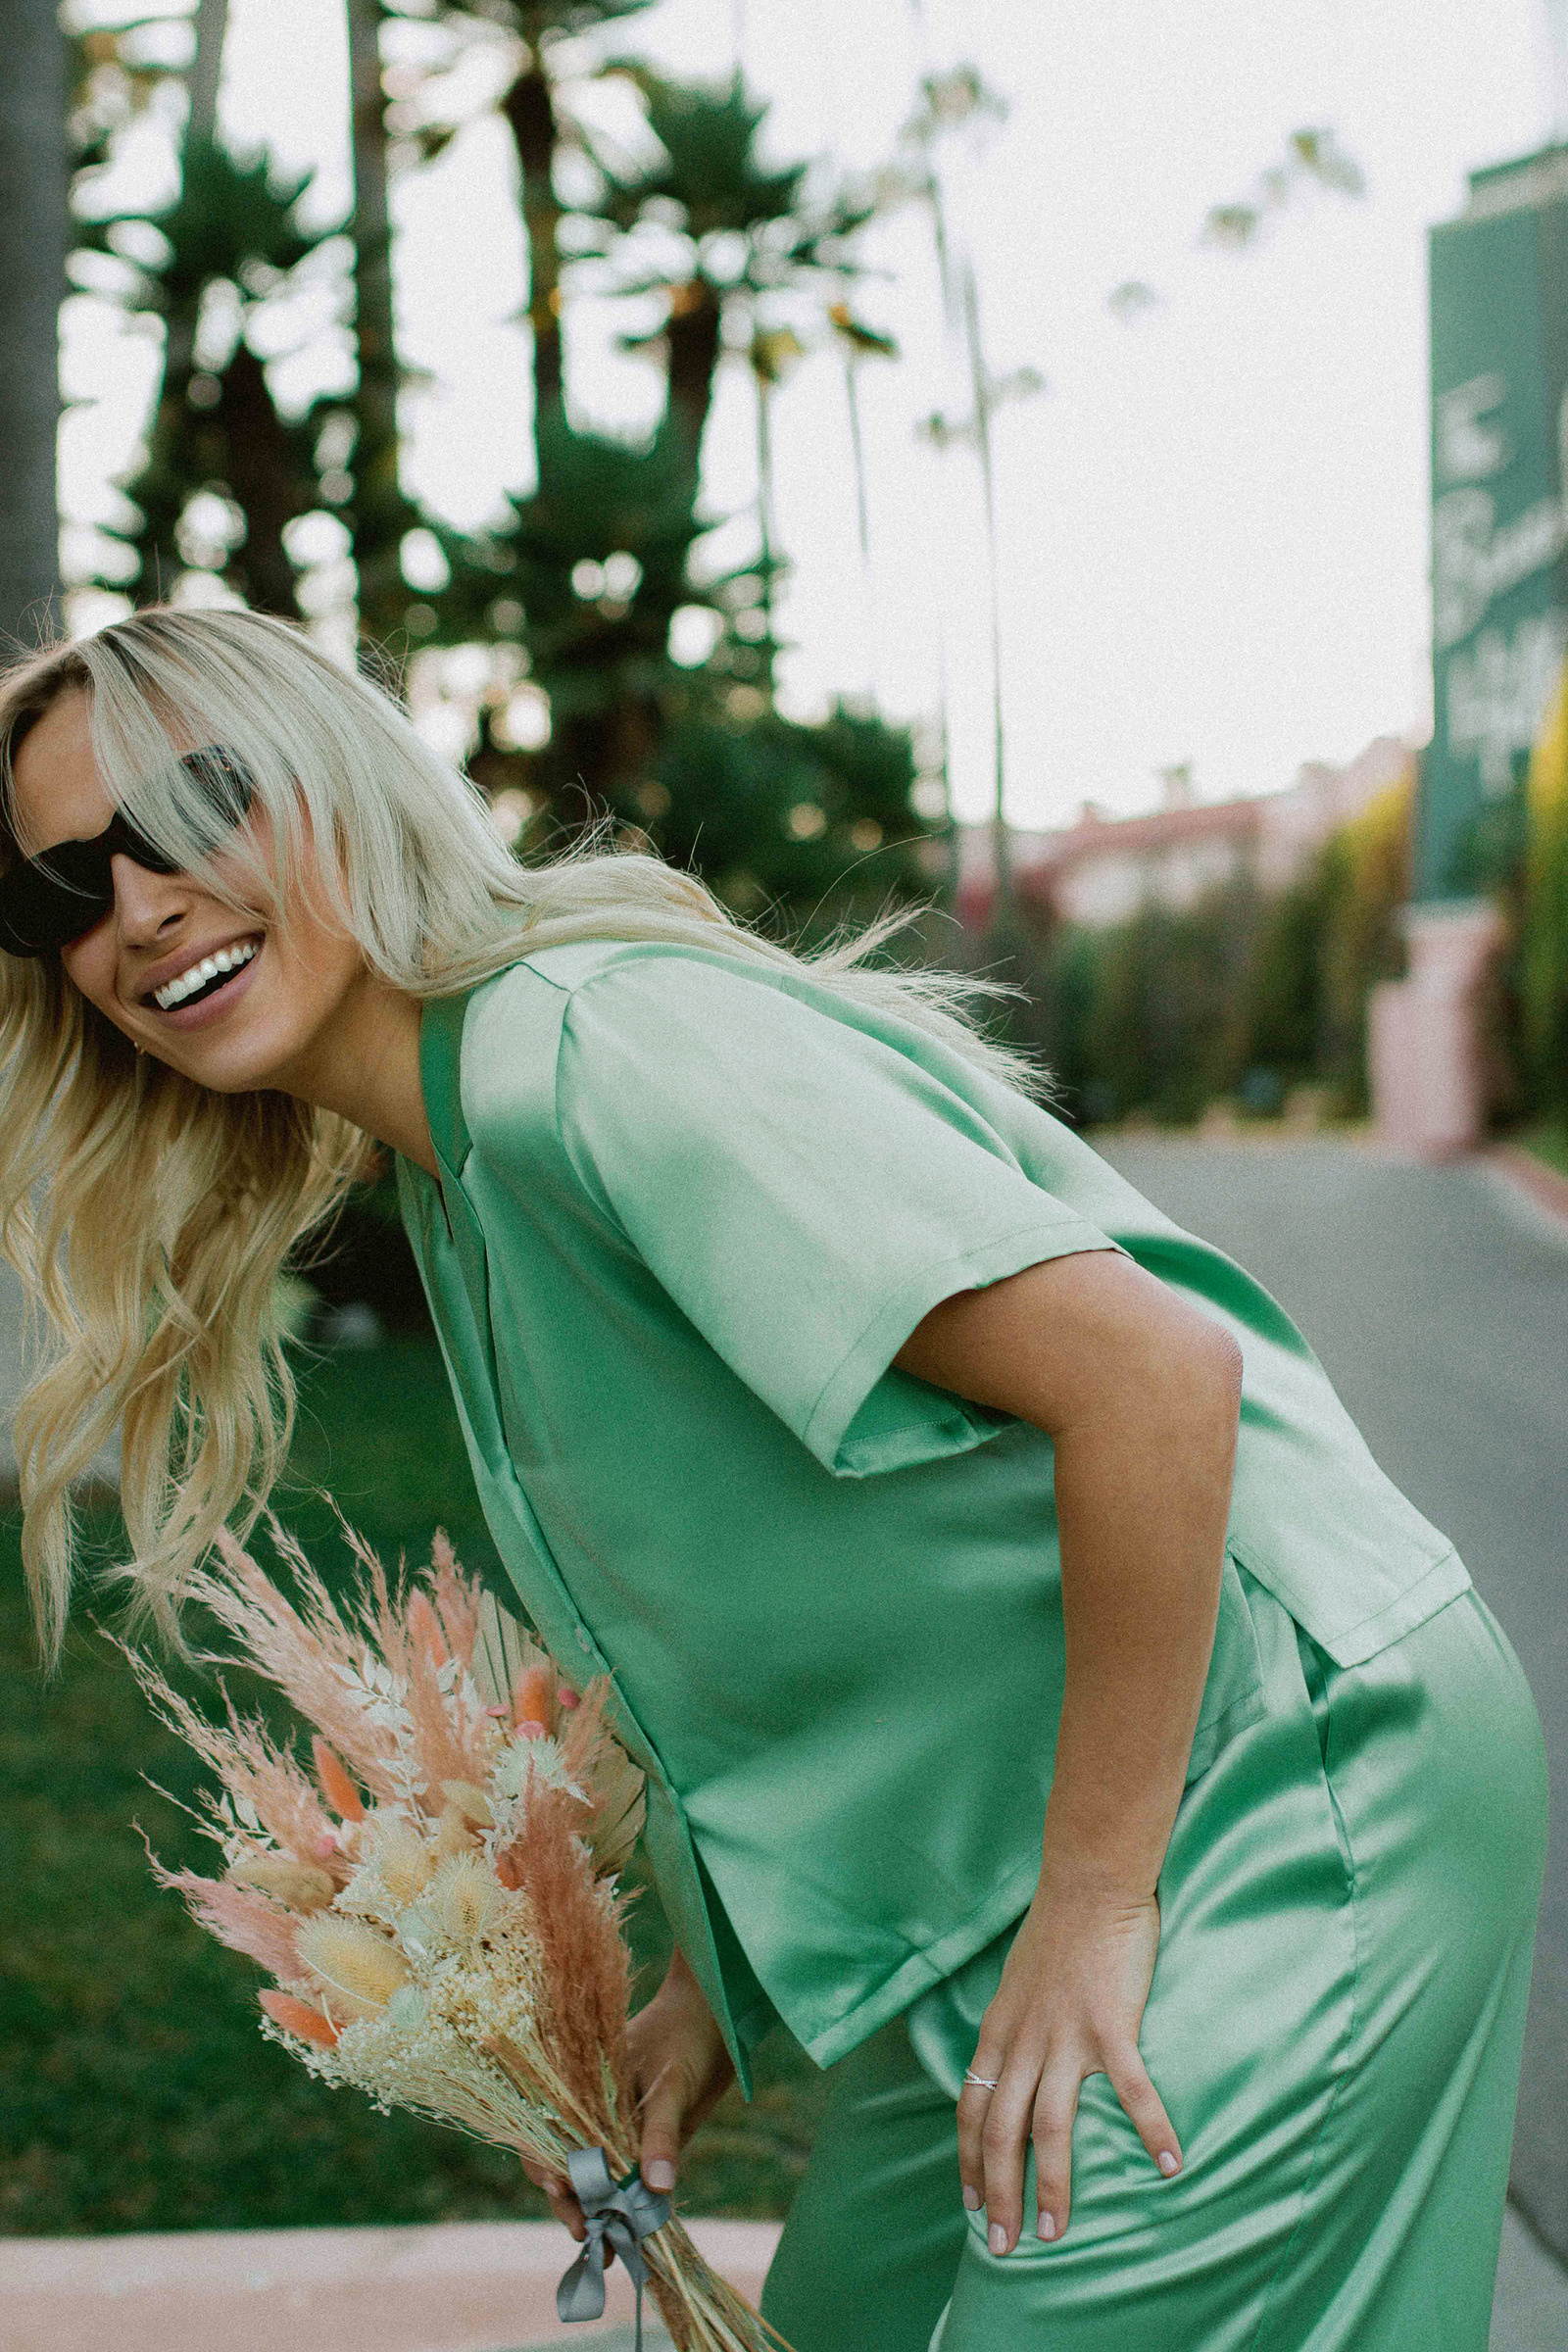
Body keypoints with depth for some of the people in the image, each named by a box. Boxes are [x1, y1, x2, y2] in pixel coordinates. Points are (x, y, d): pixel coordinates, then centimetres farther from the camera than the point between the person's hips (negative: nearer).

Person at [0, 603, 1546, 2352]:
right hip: (1035, 1835, 9)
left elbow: (1149, 1374, -29)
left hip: (1281, 1776, -9)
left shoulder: (601, 1041, -23)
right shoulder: (452, 1164, 7)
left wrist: (1096, 1908, -23)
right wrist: (711, 1975, 14)